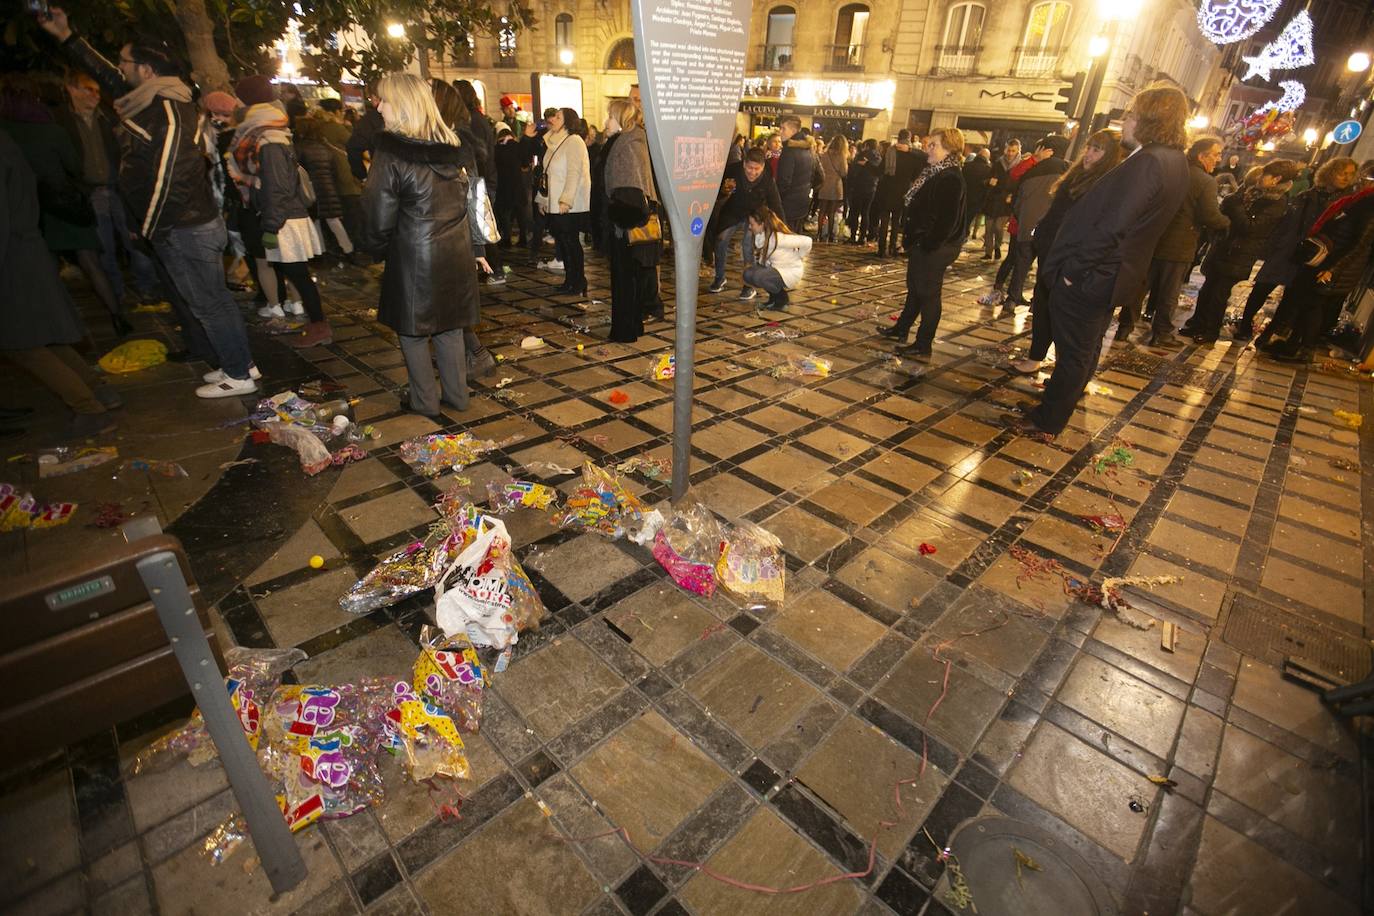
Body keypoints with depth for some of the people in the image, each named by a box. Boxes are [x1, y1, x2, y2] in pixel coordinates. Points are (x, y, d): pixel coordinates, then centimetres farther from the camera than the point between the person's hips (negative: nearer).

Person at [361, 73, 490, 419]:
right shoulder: (449, 146, 6)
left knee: (413, 330, 8)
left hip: (414, 258, -6)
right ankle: (457, 395, 22)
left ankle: (425, 403, 16)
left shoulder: (390, 151, -13)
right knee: (449, 327, 15)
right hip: (455, 254, 6)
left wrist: (375, 247, 6)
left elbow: (379, 217, -12)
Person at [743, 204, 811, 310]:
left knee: (758, 276, -28)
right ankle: (774, 297, 9)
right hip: (774, 268, 8)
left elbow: (807, 241, -29)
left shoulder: (778, 238, -28)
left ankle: (782, 297, -3)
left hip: (790, 273, -8)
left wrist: (798, 257, -12)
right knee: (748, 273, -7)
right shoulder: (760, 236, -4)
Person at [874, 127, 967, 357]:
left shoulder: (951, 178, -19)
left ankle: (923, 347, 8)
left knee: (928, 294, -2)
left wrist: (928, 244, -21)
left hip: (934, 248, -10)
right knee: (915, 288, 22)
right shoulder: (934, 173, 12)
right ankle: (901, 329, 38)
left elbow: (947, 219, -24)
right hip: (922, 244, 10)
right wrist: (911, 238, 12)